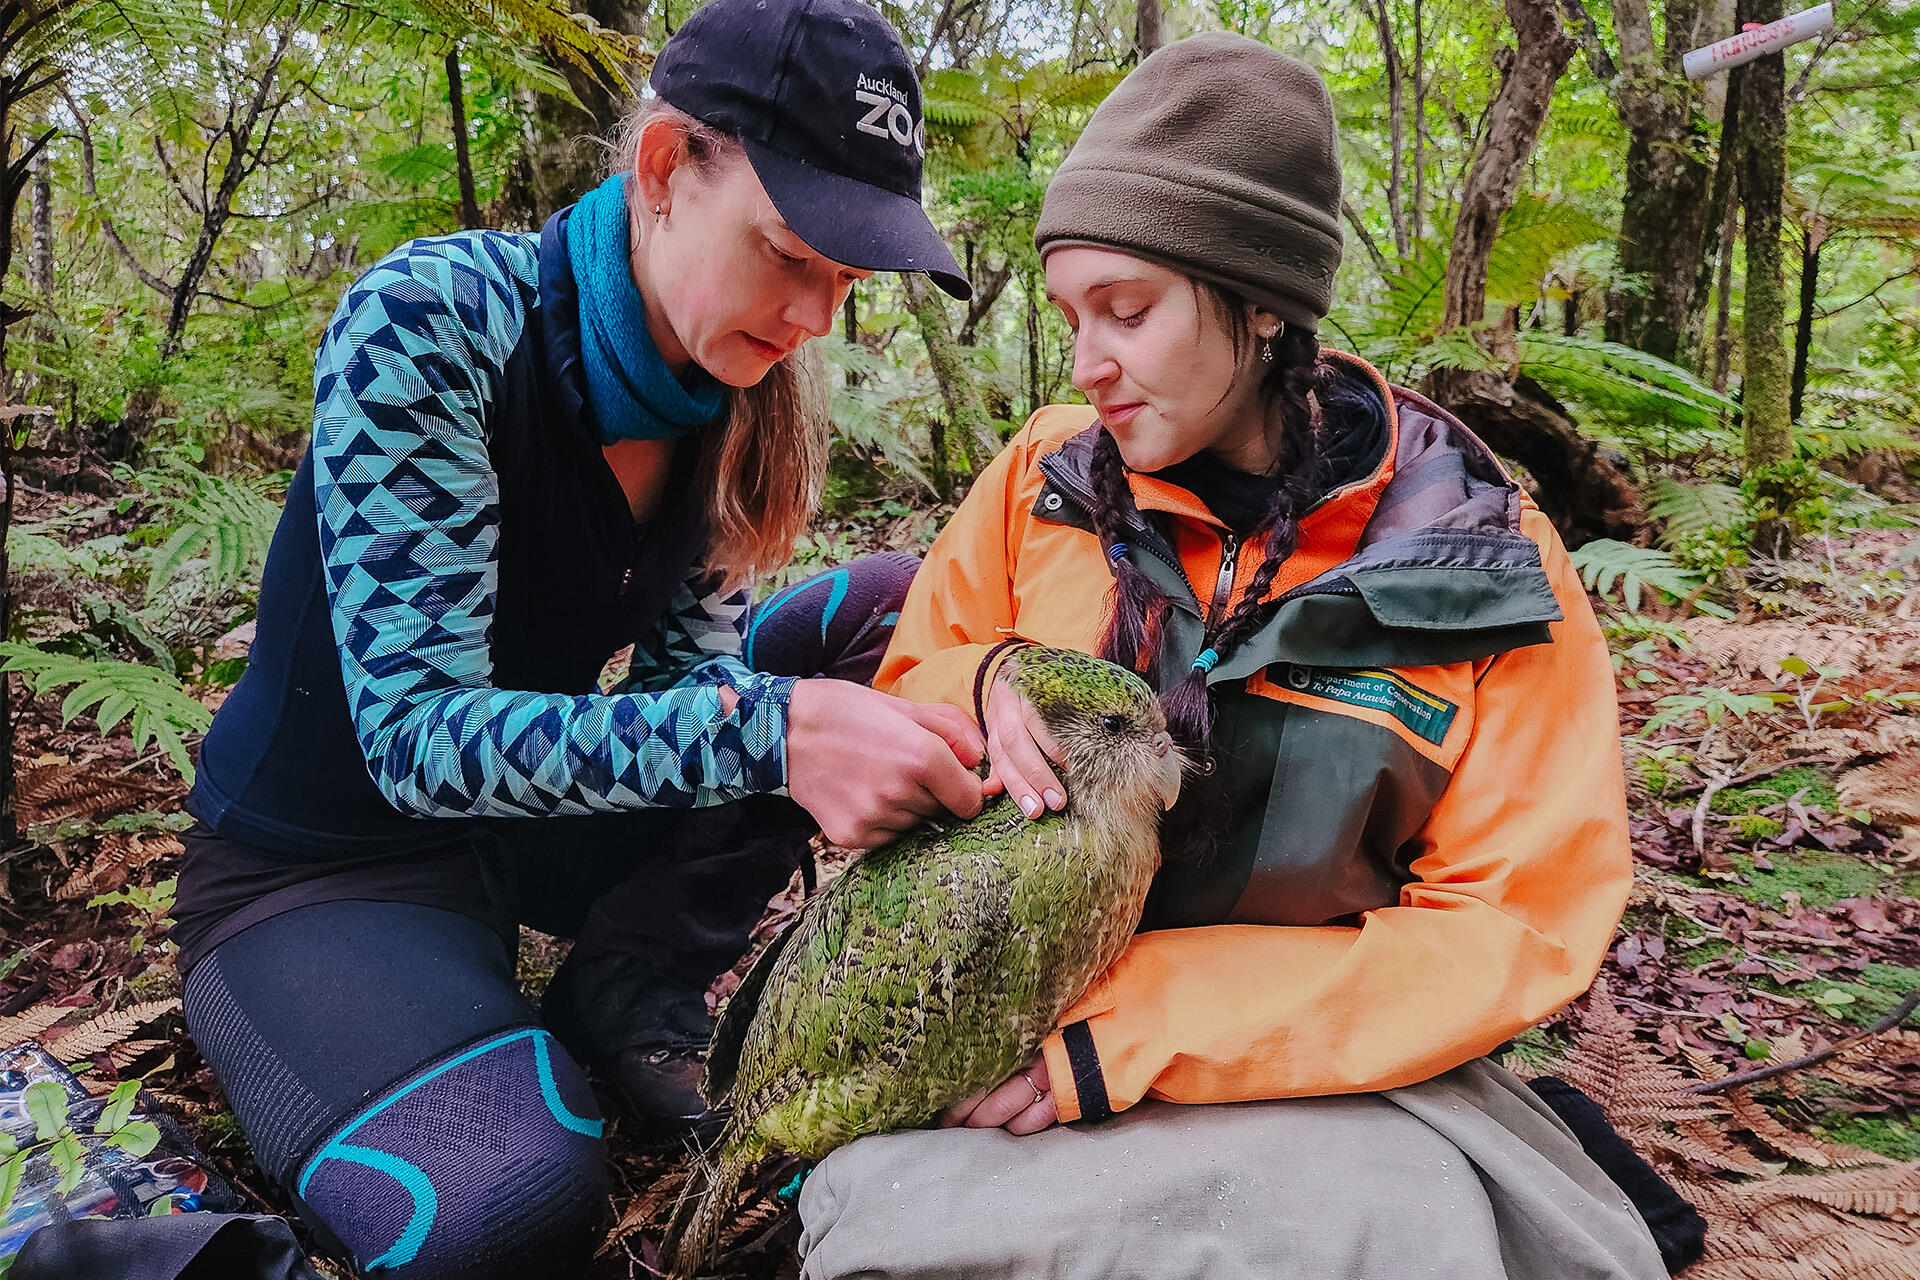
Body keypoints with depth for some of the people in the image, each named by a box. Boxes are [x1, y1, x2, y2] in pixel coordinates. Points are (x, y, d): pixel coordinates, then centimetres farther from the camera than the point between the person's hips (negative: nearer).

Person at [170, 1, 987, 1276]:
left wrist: (839, 744, -27)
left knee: (893, 605, -5)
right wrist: (769, 730, -42)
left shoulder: (742, 385, -7)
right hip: (325, 863, -6)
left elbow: (686, 666, -6)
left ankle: (634, 983, -4)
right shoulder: (428, 324, -27)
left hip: (540, 821, 7)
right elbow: (415, 734, -31)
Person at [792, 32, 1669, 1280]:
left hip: (1320, 1067, 0)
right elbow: (900, 702, 9)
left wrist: (1138, 1029, -19)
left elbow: (1515, 928, -10)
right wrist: (975, 694, -18)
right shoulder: (1047, 474, -1)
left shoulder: (1490, 565, -8)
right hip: (1015, 1017, 1)